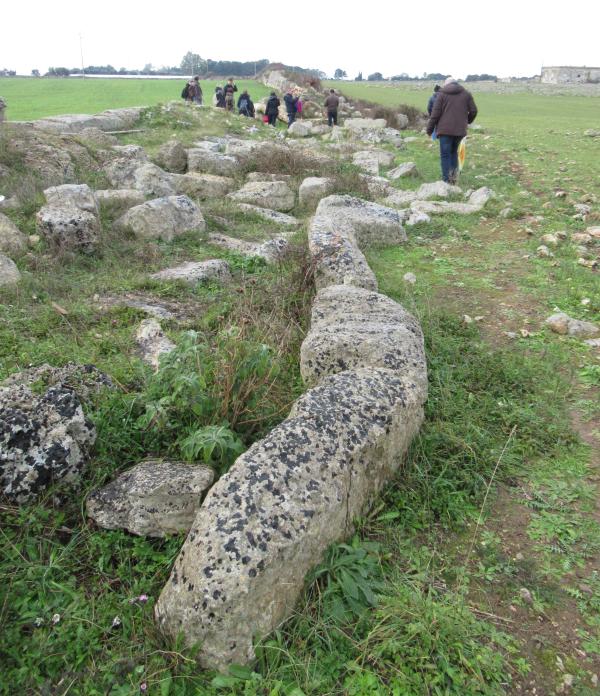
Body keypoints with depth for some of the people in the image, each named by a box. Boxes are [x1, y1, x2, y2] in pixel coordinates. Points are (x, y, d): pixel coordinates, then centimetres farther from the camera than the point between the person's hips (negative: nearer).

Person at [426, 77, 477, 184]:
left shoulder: (441, 94, 4)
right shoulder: (466, 94, 12)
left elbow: (435, 113, -3)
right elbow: (473, 111, 9)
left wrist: (429, 129, 4)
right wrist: (467, 121, 28)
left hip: (445, 130, -3)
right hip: (460, 130, 3)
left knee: (445, 155, 0)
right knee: (453, 152, 20)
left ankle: (447, 180, -6)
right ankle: (454, 176, 7)